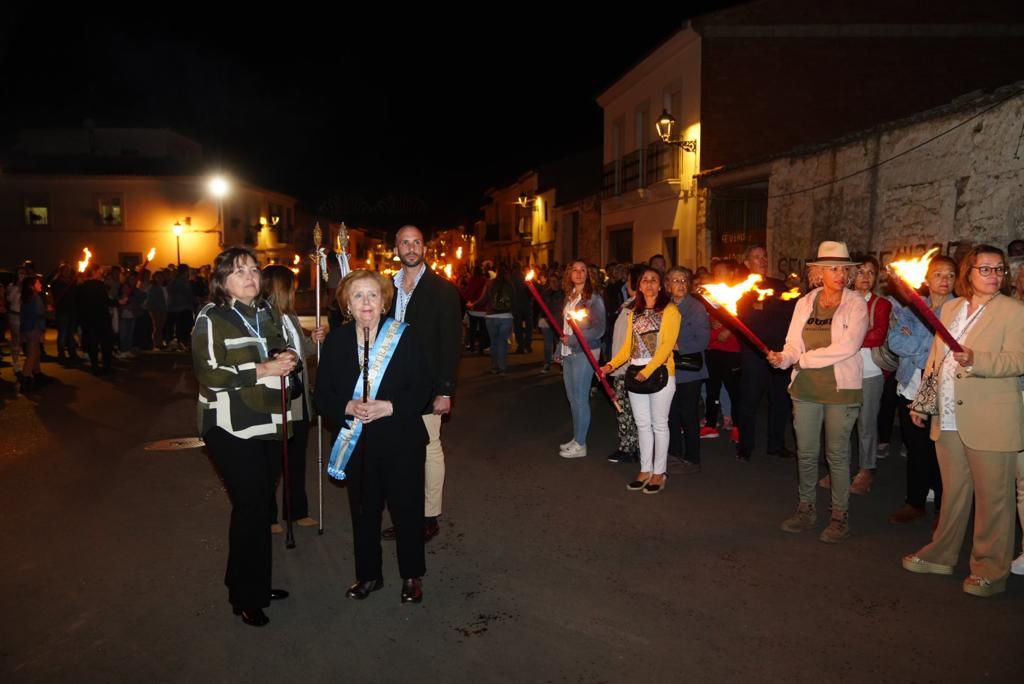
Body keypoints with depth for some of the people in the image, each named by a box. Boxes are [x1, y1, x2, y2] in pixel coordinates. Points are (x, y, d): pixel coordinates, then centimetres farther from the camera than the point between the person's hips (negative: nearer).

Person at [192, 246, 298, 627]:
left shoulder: (267, 313, 12)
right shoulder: (211, 319, -9)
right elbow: (209, 374, -17)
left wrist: (285, 358, 2)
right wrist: (261, 370, -20)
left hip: (269, 423, 7)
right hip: (232, 428, -7)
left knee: (261, 504, 13)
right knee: (251, 506, -5)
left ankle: (256, 584, 29)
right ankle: (246, 597, 12)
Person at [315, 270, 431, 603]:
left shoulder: (405, 335, -6)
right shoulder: (336, 340, 1)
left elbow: (422, 389, -7)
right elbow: (322, 395, 2)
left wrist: (389, 407, -21)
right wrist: (348, 407, -17)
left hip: (402, 440, -2)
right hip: (357, 442, 2)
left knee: (407, 508, 7)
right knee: (363, 511, 13)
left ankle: (412, 576, 28)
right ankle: (368, 574, 33)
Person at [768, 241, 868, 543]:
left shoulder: (856, 304, -4)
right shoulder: (805, 302, 7)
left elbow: (848, 346, -16)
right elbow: (793, 344, 6)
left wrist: (805, 358, -13)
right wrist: (783, 358, -15)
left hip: (841, 388, -3)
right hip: (805, 388, 4)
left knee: (837, 454, 4)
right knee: (805, 452, 10)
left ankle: (840, 515, 18)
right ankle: (806, 508, 26)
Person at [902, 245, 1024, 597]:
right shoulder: (951, 307, 13)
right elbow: (935, 357, 17)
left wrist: (976, 360, -30)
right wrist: (922, 401, 14)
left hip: (989, 422, -5)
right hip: (948, 418, 5)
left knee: (992, 497, 3)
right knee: (953, 491, 17)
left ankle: (990, 571, 15)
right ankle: (941, 555, 29)